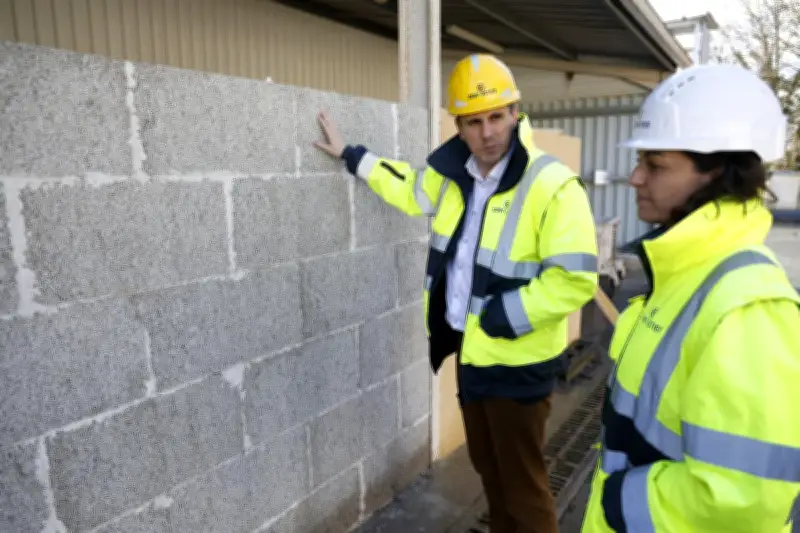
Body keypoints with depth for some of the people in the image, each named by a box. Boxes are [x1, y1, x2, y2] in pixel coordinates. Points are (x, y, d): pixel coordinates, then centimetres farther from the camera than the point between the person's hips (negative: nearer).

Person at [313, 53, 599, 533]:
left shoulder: (553, 186, -21)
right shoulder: (455, 177, 3)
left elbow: (574, 278, -25)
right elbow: (409, 188, 22)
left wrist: (503, 317, -21)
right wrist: (350, 155, 23)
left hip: (518, 362, -7)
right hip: (470, 351, 7)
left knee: (522, 482, 9)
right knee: (488, 468, 25)